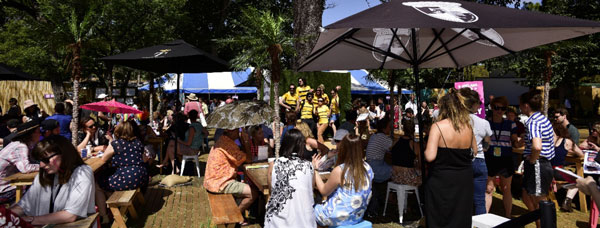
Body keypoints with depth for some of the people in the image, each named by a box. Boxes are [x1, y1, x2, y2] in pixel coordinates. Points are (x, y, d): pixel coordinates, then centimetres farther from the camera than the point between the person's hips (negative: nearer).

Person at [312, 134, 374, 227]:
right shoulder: (367, 168, -7)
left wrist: (315, 169, -2)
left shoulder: (339, 171, -24)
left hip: (340, 218, -6)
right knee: (322, 204, 27)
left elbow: (324, 191, -9)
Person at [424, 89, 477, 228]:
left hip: (441, 181, -4)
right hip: (464, 180, 5)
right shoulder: (468, 127, -2)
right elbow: (474, 151, 13)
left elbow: (430, 157, -24)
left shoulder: (438, 126, -17)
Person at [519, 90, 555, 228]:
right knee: (526, 199, 21)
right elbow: (553, 138, 26)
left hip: (537, 166, -10)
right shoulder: (543, 118, 10)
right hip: (544, 164, 10)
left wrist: (532, 160, -17)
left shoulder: (532, 122, -21)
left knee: (540, 204, 3)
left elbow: (537, 147, -37)